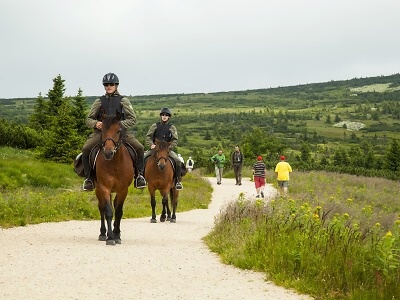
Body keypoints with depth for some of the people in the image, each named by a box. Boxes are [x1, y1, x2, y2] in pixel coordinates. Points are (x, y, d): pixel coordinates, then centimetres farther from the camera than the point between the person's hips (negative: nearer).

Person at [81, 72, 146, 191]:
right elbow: (88, 119, 15)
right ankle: (88, 178, -10)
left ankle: (139, 175, -3)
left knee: (139, 148, -20)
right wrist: (95, 123, -9)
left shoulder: (123, 100, 9)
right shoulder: (99, 101, 13)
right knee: (86, 149, -25)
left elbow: (132, 120, 2)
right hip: (101, 132, 1)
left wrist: (120, 124, -15)